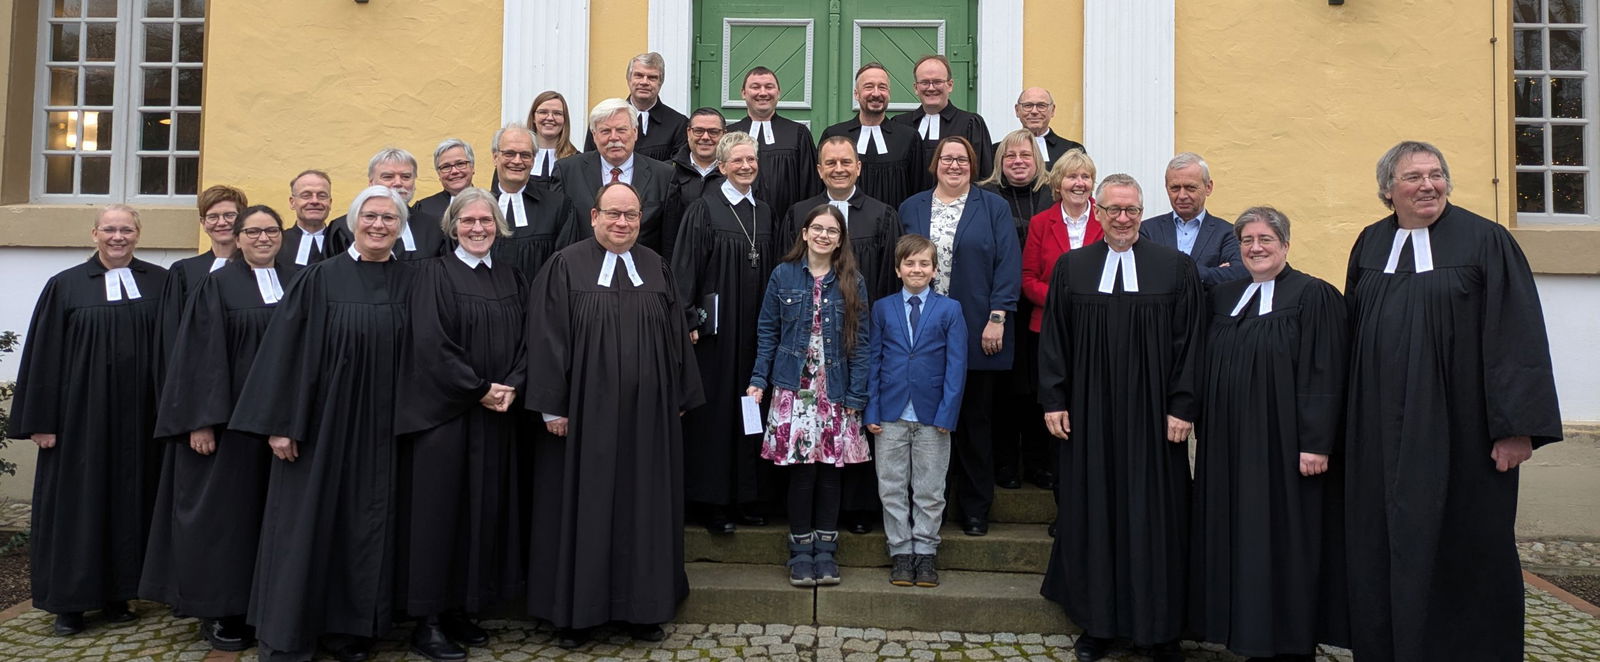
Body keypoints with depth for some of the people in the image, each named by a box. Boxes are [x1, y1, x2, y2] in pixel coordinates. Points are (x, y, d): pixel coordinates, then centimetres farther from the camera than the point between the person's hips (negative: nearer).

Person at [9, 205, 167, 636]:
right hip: (80, 414, -1)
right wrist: (42, 420, -4)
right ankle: (70, 601, 14)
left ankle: (116, 595, 17)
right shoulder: (65, 286, 2)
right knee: (76, 502, 4)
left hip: (138, 415, 1)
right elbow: (44, 357, 1)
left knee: (127, 500, 7)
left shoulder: (160, 284, 5)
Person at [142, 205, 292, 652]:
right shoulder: (216, 286, -1)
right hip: (229, 416, -3)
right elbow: (200, 355, -6)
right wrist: (202, 421, -13)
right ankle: (218, 612, 11)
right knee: (224, 507, 1)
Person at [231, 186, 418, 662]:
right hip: (322, 421, -2)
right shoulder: (321, 278, -2)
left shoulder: (410, 283, 5)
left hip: (381, 428, 3)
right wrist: (281, 423, -10)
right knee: (306, 524, 2)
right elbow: (289, 350, -5)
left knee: (368, 526, 7)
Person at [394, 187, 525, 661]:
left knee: (485, 511, 8)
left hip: (497, 416, 6)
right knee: (439, 510, -2)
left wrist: (511, 387, -9)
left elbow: (525, 341, 8)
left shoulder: (511, 279, 12)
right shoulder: (434, 274, -5)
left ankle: (459, 610, 19)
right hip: (443, 414, -5)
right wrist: (480, 390, -14)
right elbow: (431, 345, -14)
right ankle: (427, 622, 7)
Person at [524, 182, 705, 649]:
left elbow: (676, 337, 11)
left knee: (643, 504, 9)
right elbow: (548, 338, -6)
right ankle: (576, 611, 17)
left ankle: (642, 608, 21)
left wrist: (679, 399, 8)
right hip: (584, 413, -3)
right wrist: (553, 407, -10)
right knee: (583, 506, 5)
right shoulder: (566, 267, -3)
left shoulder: (656, 269, 8)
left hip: (647, 414, 3)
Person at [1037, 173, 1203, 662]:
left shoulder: (1176, 269, 0)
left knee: (1154, 514, 5)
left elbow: (1189, 343, -1)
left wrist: (1182, 407, -7)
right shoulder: (1071, 268, 4)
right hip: (1088, 414, 2)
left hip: (1153, 416, -1)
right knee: (1091, 513, 8)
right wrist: (1053, 401, -2)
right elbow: (1053, 340, 4)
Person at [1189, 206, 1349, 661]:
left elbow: (1325, 375, -11)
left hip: (1284, 443, -5)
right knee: (1241, 538, 8)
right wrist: (1206, 432, 10)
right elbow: (1209, 371, 17)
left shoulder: (1314, 296, -5)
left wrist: (1316, 443, -16)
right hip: (1230, 443, 6)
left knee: (1284, 539, 0)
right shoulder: (1223, 297, 11)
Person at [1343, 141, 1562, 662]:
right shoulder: (1369, 245, 9)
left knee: (1461, 550, 5)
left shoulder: (1485, 242, -3)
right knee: (1383, 547, 9)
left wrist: (1517, 426, -13)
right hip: (1381, 431, 4)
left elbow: (1518, 336, -7)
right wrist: (1350, 421, 10)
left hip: (1458, 429, -4)